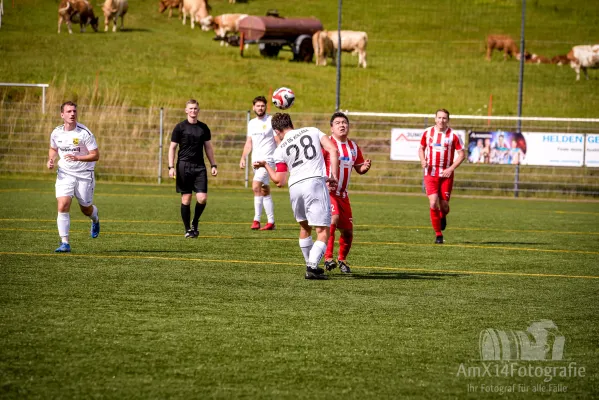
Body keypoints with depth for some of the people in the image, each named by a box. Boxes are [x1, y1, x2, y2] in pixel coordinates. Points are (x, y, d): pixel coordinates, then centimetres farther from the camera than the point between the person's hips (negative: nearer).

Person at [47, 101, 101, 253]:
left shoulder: (85, 133, -16)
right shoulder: (56, 133, -3)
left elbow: (95, 155, -14)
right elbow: (53, 148, 19)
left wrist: (77, 158, -29)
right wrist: (51, 160, -2)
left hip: (84, 175, -2)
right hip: (64, 174, 2)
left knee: (86, 209, 11)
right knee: (62, 206, -16)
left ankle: (95, 220, 50)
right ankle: (64, 243, -12)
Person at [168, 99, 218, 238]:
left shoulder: (203, 128, 10)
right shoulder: (180, 127, 0)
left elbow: (208, 147, 17)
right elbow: (172, 147, 1)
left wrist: (213, 165, 11)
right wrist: (171, 167, -8)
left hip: (199, 167, 2)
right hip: (184, 166, -2)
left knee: (202, 198, -9)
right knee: (186, 198, -2)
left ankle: (195, 223, 15)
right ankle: (188, 229, 8)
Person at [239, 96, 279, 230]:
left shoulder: (271, 121, -4)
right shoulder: (251, 123, 15)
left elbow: (278, 141, -5)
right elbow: (249, 143, 18)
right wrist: (243, 158, 7)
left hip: (267, 159, -7)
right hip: (256, 160, 7)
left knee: (256, 186, -20)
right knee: (264, 190, 9)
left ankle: (256, 220, -17)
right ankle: (271, 222, 12)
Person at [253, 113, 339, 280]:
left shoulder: (280, 150, 12)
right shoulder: (313, 131, 12)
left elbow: (279, 181, 12)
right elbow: (333, 150, -1)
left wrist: (265, 165, 27)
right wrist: (333, 176, 1)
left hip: (294, 187, 3)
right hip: (315, 182, -3)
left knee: (304, 227, 26)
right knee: (322, 232, -3)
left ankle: (311, 265, 31)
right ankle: (312, 267, -21)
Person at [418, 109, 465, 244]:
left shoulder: (453, 135, -4)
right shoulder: (427, 133, 3)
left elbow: (461, 154, -2)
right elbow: (421, 148, 17)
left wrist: (451, 168, -14)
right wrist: (423, 160, -4)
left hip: (446, 174, -1)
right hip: (430, 174, 1)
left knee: (444, 205, 0)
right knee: (433, 203, -13)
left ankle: (443, 217, 39)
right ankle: (438, 234, -2)